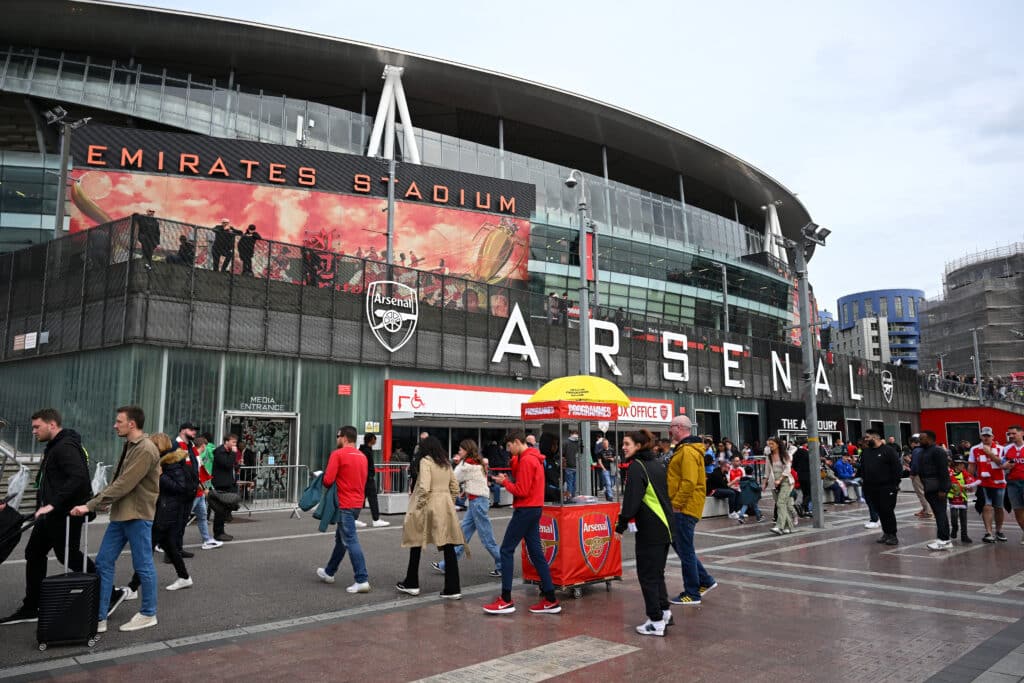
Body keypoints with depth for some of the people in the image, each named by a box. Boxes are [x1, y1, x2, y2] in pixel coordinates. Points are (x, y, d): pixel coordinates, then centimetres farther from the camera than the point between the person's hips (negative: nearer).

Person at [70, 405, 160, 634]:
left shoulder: (146, 450, -19)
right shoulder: (130, 446, 13)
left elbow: (123, 485, -23)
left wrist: (90, 506, -20)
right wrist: (94, 501, 8)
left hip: (137, 516, -9)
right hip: (119, 515, 9)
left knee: (143, 566, 3)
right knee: (103, 563, 9)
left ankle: (148, 614, 17)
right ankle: (99, 618, 16)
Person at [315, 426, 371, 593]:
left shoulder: (338, 454, -12)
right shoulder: (362, 456, 10)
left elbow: (328, 480, -17)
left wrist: (325, 482, 5)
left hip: (344, 504, -8)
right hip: (357, 502, 8)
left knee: (350, 541, -7)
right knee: (341, 538, 21)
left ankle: (362, 580, -9)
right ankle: (329, 572, 36)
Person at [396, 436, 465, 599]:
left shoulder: (426, 461, -8)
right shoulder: (446, 463, 11)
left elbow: (424, 487, -18)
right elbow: (455, 487, 13)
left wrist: (418, 505, -8)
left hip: (429, 506, -5)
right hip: (445, 507, 5)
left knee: (416, 543, 13)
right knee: (448, 547, 3)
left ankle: (411, 584, 23)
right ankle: (453, 589, 2)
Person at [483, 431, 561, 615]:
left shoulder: (526, 460, -16)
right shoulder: (534, 458, 15)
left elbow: (521, 491, -19)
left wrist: (504, 482, -7)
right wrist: (509, 479, 1)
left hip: (526, 510, -10)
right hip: (533, 509, 10)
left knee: (506, 551, -3)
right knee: (536, 553, 9)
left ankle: (506, 600, 0)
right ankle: (550, 600, 9)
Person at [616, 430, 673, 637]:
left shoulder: (636, 466, -13)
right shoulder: (657, 464, 13)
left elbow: (631, 499, -17)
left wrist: (621, 525, -11)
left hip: (649, 529, -9)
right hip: (665, 525, 9)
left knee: (647, 574, 0)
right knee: (657, 571, 19)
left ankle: (656, 621, 3)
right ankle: (665, 611, 22)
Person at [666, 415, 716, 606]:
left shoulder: (688, 451, -18)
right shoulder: (684, 449, 16)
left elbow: (689, 482, -25)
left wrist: (676, 503, -20)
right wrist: (676, 503, 21)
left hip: (685, 509, -10)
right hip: (683, 508, 10)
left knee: (685, 551, -1)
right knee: (680, 545, 18)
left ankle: (692, 594, 8)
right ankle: (705, 581, 26)